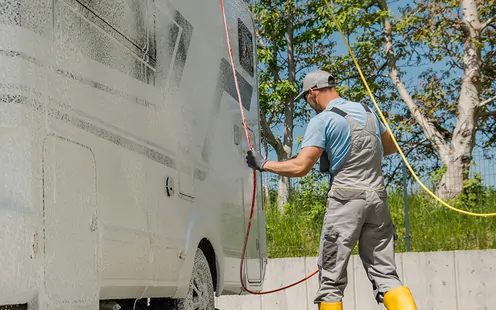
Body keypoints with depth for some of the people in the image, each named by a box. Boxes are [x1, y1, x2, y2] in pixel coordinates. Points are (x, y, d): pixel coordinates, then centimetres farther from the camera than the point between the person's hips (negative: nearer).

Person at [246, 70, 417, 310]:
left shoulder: (322, 120, -6)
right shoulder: (366, 111, 14)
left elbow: (300, 168, -12)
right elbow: (391, 147, 28)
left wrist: (263, 164, 0)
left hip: (346, 199, -6)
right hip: (377, 197, 6)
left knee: (331, 276, 3)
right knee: (385, 273, 6)